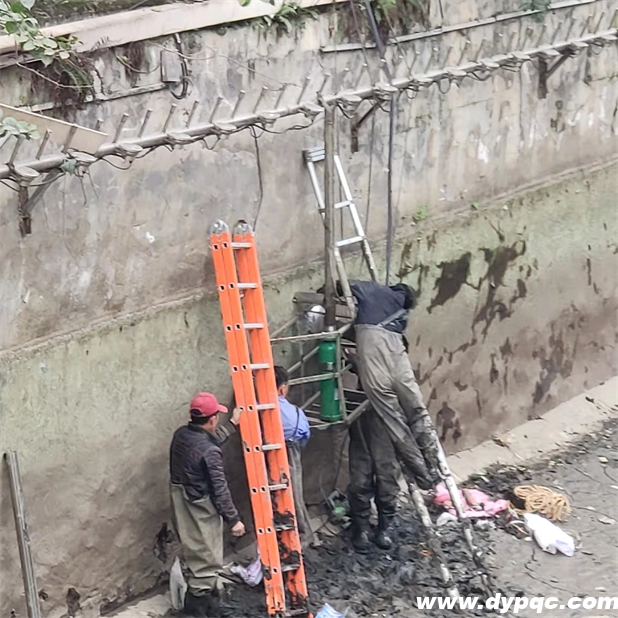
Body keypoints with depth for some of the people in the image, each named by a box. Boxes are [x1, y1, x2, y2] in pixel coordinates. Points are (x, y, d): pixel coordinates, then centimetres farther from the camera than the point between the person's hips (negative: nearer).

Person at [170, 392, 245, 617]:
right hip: (201, 511, -9)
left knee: (195, 557, 19)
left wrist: (233, 424, 31)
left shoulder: (181, 435, 0)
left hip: (183, 505, 9)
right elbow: (219, 490, -20)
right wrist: (234, 519, -10)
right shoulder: (210, 452, -26)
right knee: (206, 561, 3)